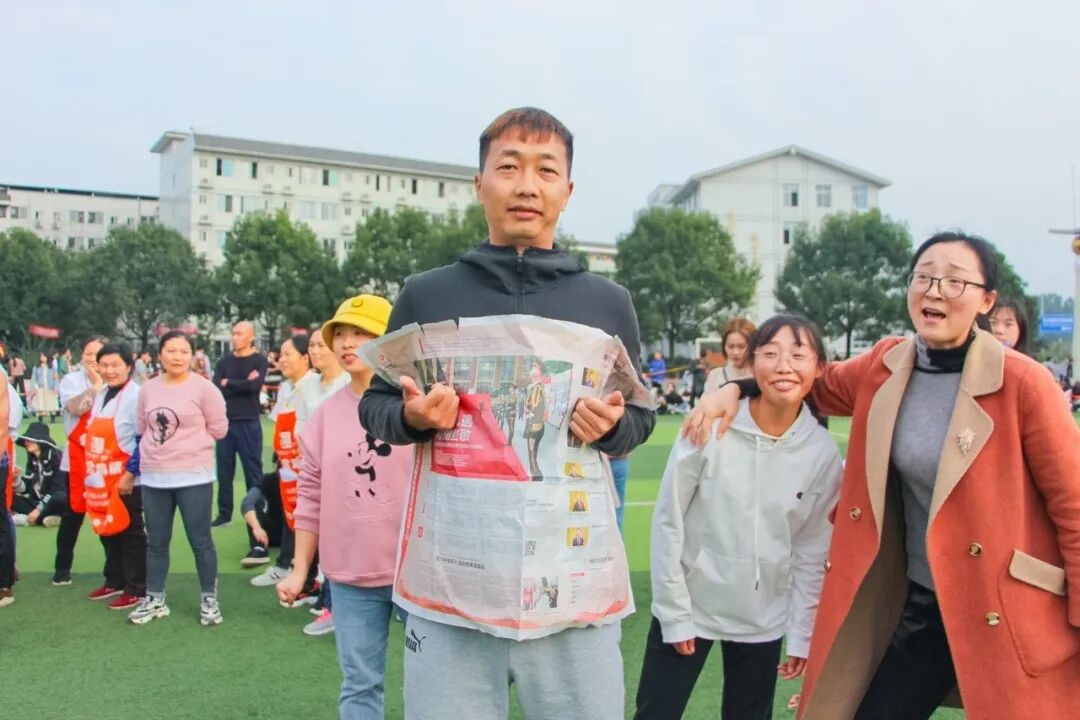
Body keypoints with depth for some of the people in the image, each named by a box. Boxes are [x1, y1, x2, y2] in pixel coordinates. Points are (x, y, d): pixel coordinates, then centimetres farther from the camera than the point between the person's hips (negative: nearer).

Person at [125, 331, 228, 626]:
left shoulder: (203, 388, -8)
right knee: (156, 541, 15)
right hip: (153, 476, 5)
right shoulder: (148, 389, 6)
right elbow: (142, 429, 17)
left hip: (193, 476, -5)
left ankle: (209, 599, 17)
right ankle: (154, 599, 29)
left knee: (200, 540, 3)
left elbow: (218, 429, -5)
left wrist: (187, 439, 2)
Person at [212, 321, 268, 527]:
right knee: (224, 469, 10)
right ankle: (224, 513, 21)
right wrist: (242, 385, -12)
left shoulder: (259, 360, -1)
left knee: (252, 469, 0)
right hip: (225, 421, 4)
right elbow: (216, 389, -4)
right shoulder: (224, 362, 10)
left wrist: (228, 383, -5)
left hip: (248, 423, -4)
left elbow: (254, 385, -17)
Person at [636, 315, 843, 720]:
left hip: (764, 620, 3)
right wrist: (675, 612, -8)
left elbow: (812, 550, 2)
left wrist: (802, 632, 3)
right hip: (689, 607, -2)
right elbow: (668, 523, -9)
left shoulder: (823, 451, -7)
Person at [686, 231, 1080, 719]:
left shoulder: (1021, 382, -15)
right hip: (921, 604, 4)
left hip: (1008, 613, -4)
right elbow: (816, 384, 18)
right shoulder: (884, 367, -2)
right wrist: (735, 387, 3)